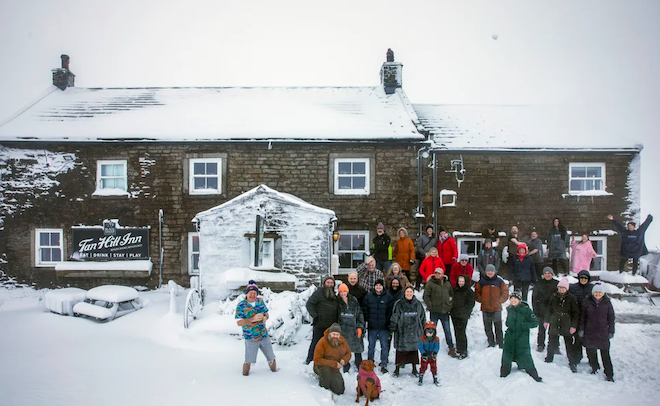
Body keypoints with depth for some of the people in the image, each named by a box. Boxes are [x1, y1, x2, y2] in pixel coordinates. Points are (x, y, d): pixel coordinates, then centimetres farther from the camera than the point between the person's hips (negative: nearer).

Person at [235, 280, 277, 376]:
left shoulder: (260, 301, 2)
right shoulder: (241, 305, -12)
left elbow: (266, 313, 13)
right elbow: (239, 322, -16)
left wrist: (265, 318, -12)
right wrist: (253, 319, -28)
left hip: (264, 336, 4)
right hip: (250, 338, -4)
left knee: (271, 358, 14)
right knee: (248, 361, 5)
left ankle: (274, 370, 38)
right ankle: (245, 374, 32)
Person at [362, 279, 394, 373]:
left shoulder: (388, 296, -2)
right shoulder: (368, 296, 2)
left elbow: (391, 310, 1)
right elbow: (364, 309, 8)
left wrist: (387, 321, -3)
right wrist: (368, 319, 2)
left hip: (384, 327, -1)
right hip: (372, 326, 1)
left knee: (384, 346, 3)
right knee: (371, 346, 11)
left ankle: (384, 365, 12)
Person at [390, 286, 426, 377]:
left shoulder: (418, 304, 4)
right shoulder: (399, 304, -4)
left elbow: (423, 318, 13)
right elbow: (394, 318, -3)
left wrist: (423, 330, 14)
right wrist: (392, 329, -5)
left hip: (415, 332, 2)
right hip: (402, 332, -2)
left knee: (414, 350, 10)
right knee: (400, 350, 2)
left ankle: (414, 368, 26)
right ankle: (397, 368, 16)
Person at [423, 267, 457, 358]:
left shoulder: (448, 284, 8)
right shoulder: (430, 283, -5)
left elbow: (452, 294, 23)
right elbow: (426, 296, -6)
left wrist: (450, 305, 12)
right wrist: (430, 306, -13)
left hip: (445, 312, 3)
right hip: (434, 311, -3)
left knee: (448, 331, 9)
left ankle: (451, 349, 18)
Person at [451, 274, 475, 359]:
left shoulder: (469, 291, -4)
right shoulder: (455, 290, 14)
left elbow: (470, 304, -6)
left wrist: (463, 312, -14)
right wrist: (451, 311, 10)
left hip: (463, 316, -6)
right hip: (454, 315, 6)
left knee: (461, 333, -9)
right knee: (456, 332, 12)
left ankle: (463, 351, -1)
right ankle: (459, 348, 24)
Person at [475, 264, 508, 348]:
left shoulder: (500, 281, 0)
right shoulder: (481, 281, 2)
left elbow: (505, 292, 6)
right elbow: (476, 292, 10)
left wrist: (500, 300, -2)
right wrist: (481, 300, -1)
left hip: (497, 308, -1)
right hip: (485, 309, 2)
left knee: (498, 327, 4)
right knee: (487, 328, 9)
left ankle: (500, 344, 15)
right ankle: (491, 344, 21)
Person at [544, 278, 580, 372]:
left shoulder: (571, 298, -7)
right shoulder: (553, 297, 1)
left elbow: (575, 313, -3)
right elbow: (549, 310, 12)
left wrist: (574, 325, -7)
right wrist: (546, 321, 13)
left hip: (567, 326, -3)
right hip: (554, 325, 3)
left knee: (569, 345, 3)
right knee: (552, 343, 14)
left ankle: (573, 363, 18)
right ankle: (549, 359, 31)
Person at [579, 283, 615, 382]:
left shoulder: (607, 302, 0)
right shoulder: (588, 302, 1)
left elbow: (611, 317, 7)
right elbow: (582, 316, 6)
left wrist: (611, 331, 5)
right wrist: (581, 329, 4)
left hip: (603, 332, -1)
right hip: (590, 331, 1)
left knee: (605, 353, -2)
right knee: (591, 351, 8)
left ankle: (609, 375, 7)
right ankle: (594, 367, 31)